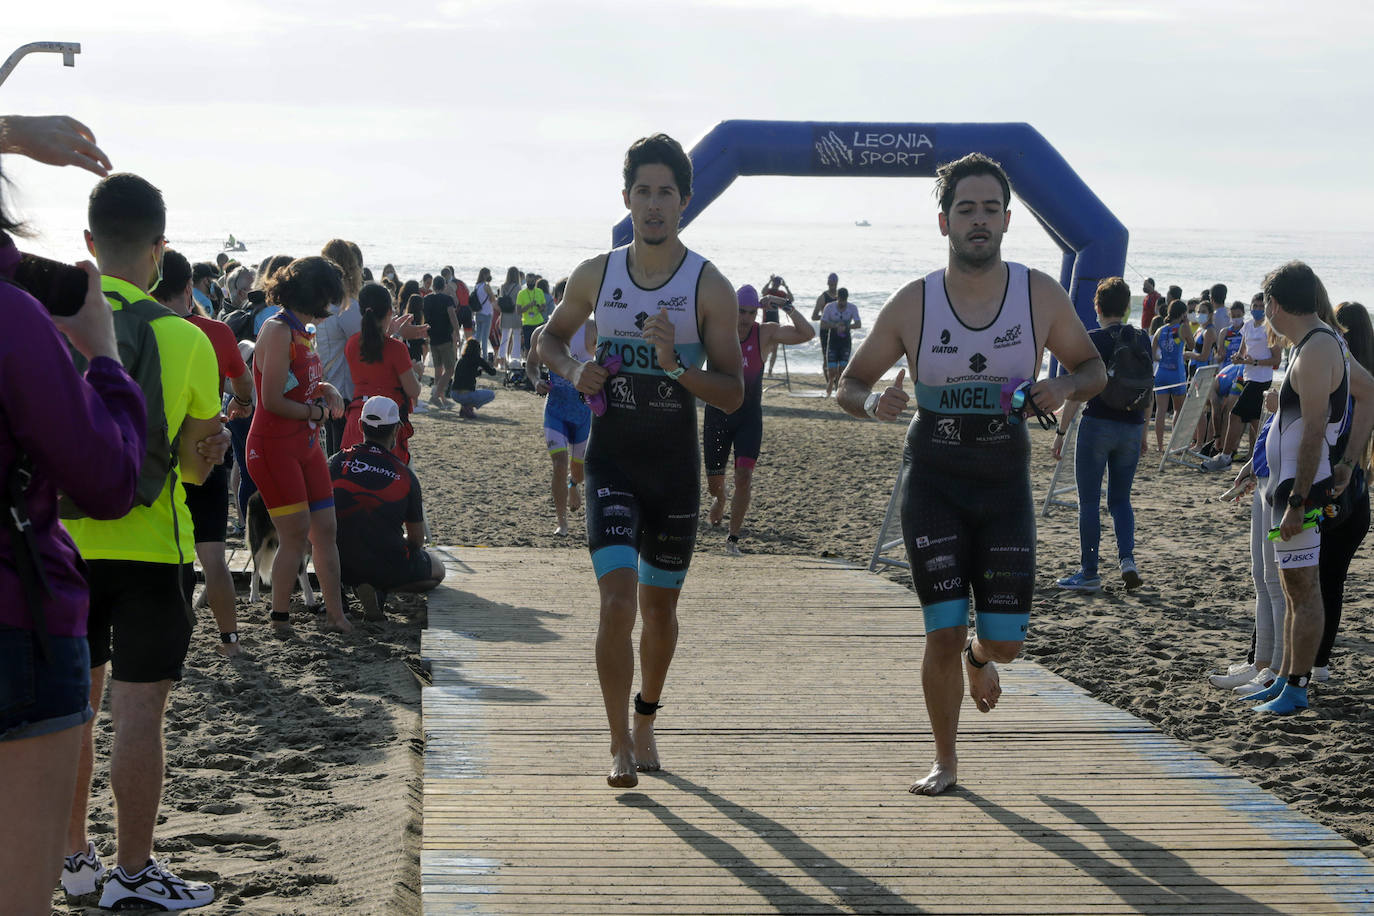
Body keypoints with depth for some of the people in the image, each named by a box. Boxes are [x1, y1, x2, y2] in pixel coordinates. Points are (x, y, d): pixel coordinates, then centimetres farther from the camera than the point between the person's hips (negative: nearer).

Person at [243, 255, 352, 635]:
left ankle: (335, 614, 12)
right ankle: (279, 620, 2)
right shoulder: (278, 331, -16)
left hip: (306, 444, 9)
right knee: (296, 533, -9)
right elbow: (273, 400, -21)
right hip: (274, 447, -9)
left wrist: (325, 389, 7)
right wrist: (317, 411, -8)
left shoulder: (302, 332, 14)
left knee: (325, 529, 7)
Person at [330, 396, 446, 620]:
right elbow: (417, 540, 3)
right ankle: (378, 589, -5)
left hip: (341, 565, 2)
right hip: (388, 568, -2)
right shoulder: (405, 475, -6)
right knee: (437, 570, 26)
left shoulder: (338, 462, -3)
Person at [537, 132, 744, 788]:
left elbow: (733, 394, -8)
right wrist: (572, 370, -3)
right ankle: (619, 743, -5)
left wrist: (675, 364, -25)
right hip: (611, 462, 0)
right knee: (618, 603, -15)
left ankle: (646, 720, 36)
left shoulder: (709, 287, -5)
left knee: (660, 608, 13)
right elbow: (549, 338, 19)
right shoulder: (595, 277, 1)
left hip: (676, 468, 0)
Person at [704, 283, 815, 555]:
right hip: (717, 415, 0)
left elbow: (807, 334, -15)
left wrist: (788, 308, -26)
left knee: (743, 476, -15)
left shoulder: (765, 333, -8)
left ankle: (733, 538, -2)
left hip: (749, 417, 0)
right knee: (714, 479, 9)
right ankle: (719, 502, 48)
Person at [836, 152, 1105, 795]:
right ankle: (945, 762, 14)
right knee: (944, 632, -7)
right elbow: (850, 384, 3)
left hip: (1006, 482, 1)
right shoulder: (912, 303, -5)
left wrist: (1065, 388, -15)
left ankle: (979, 659, 39)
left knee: (1005, 639, 0)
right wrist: (874, 404, -21)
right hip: (932, 481, -1)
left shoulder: (1040, 295, -3)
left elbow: (1093, 367, 9)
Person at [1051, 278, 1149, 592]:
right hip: (1131, 428, 5)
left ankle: (1089, 572, 6)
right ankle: (1127, 558, -3)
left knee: (1089, 501, 4)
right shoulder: (1142, 340, 6)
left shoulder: (1092, 340, -9)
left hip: (1097, 425, -5)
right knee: (1120, 498, 16)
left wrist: (1061, 432, -3)